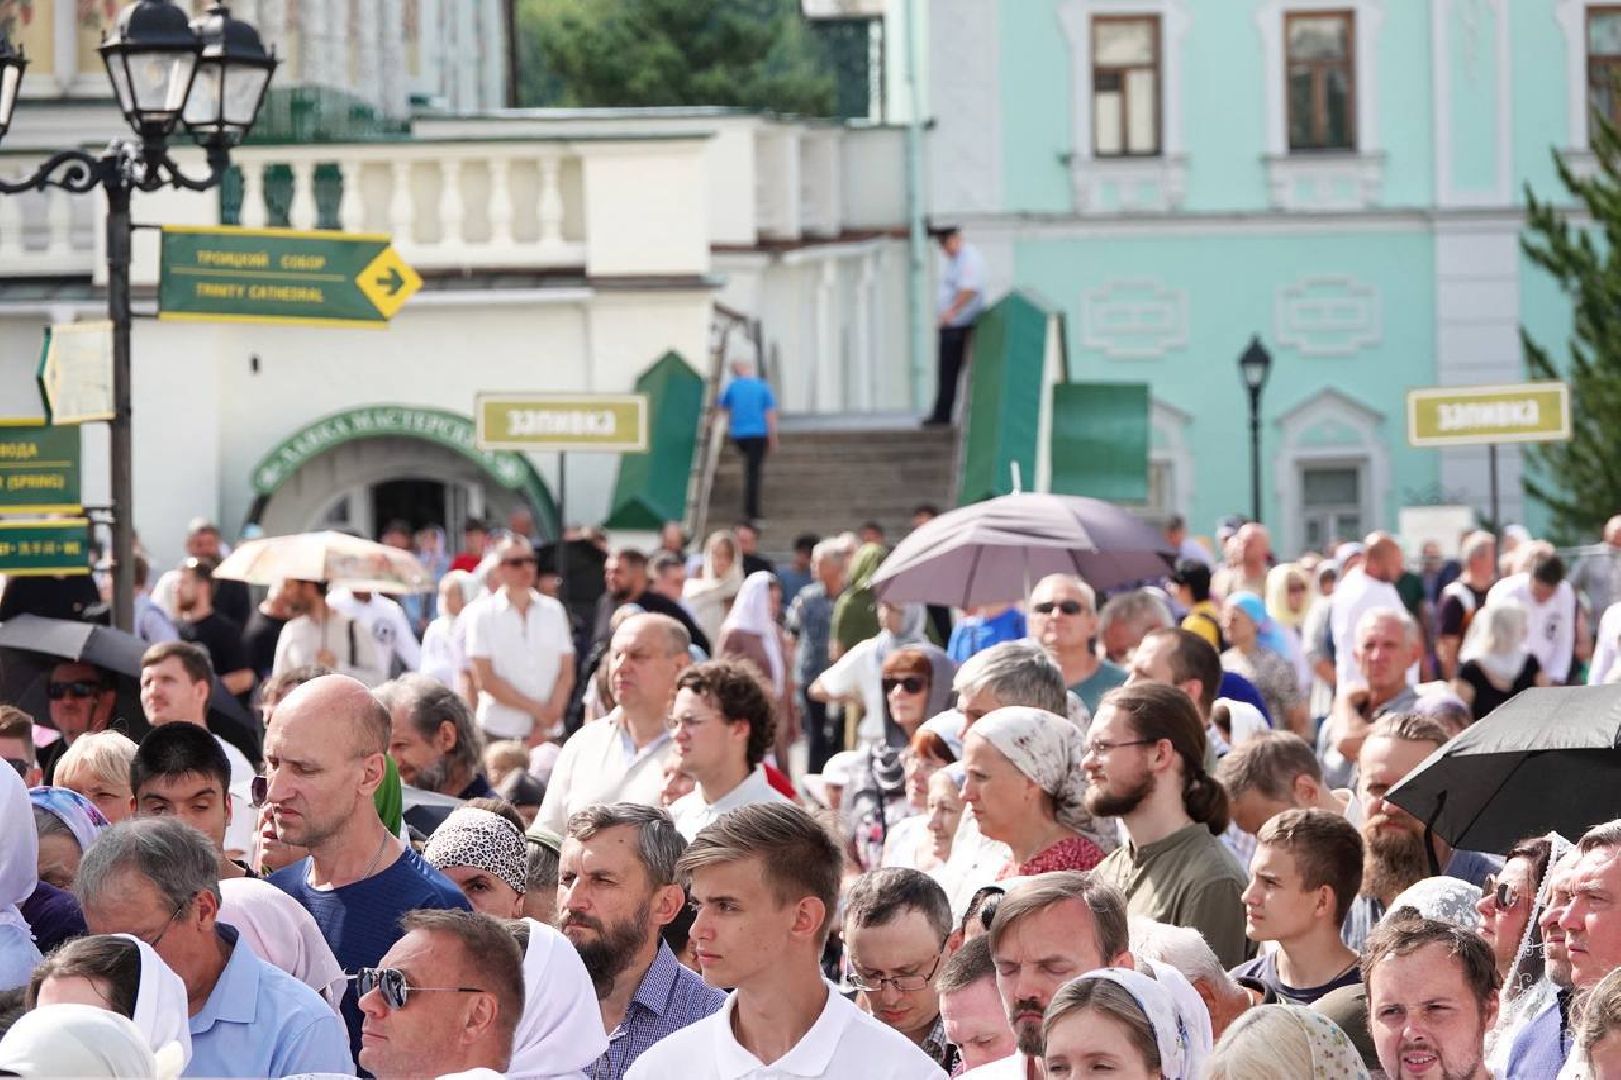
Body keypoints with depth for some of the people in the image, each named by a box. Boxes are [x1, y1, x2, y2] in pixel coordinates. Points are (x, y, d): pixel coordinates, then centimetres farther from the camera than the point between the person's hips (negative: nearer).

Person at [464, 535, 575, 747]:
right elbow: (485, 680, -4)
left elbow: (566, 675, 8)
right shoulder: (482, 613, 1)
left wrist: (546, 724, -5)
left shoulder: (554, 611, 10)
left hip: (548, 735, 3)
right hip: (499, 732, -3)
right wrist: (538, 710, -8)